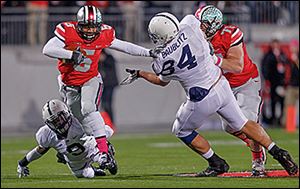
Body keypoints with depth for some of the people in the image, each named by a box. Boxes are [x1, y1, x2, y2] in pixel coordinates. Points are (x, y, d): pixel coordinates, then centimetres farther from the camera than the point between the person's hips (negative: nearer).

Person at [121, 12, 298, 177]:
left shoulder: (163, 61, -18)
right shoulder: (189, 27, -13)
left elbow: (162, 81, 6)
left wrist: (139, 74, 20)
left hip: (202, 100, -4)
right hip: (222, 87, 5)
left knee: (182, 131, 21)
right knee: (242, 123, 21)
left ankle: (216, 163, 20)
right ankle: (277, 152, 13)